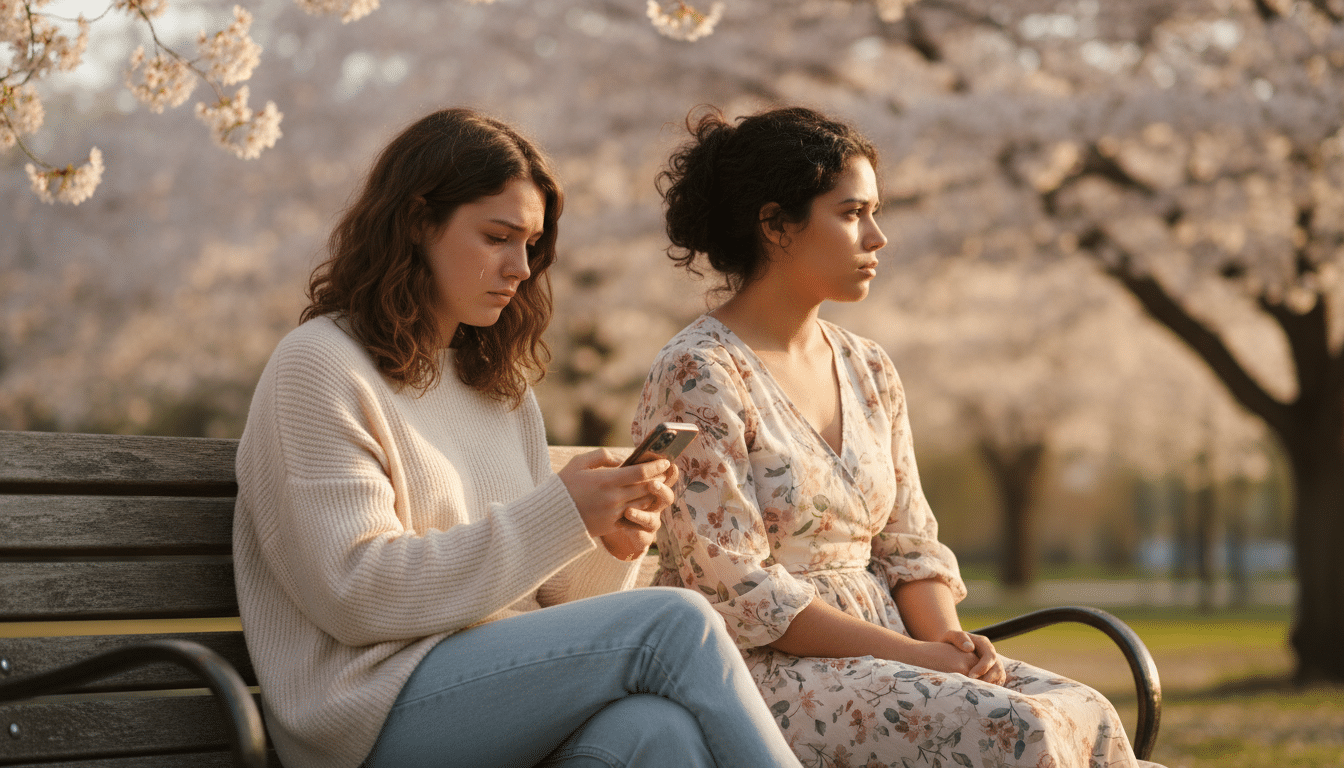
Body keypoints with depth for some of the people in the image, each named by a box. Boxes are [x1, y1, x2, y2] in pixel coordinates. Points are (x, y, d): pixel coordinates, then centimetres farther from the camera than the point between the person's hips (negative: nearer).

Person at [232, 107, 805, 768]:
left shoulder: (502, 388, 23)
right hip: (380, 707, -6)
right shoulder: (318, 368, -1)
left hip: (507, 695, 6)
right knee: (675, 623, -25)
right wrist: (559, 517, -16)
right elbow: (354, 594, -12)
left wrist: (609, 544, -2)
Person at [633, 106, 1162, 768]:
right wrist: (911, 654, -17)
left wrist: (950, 638, -6)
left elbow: (909, 545, 16)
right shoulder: (697, 376, -10)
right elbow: (737, 591, -16)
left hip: (883, 649, 7)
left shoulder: (868, 371, 14)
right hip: (763, 667, -7)